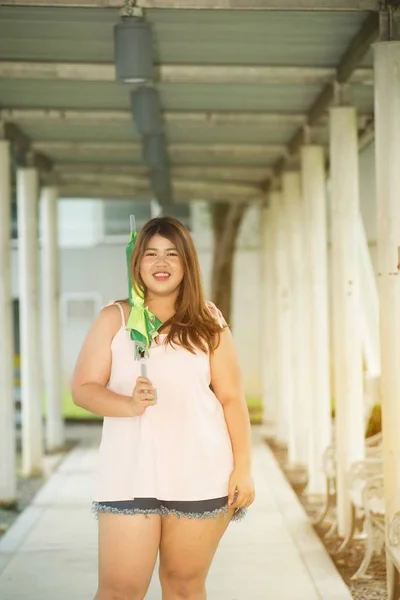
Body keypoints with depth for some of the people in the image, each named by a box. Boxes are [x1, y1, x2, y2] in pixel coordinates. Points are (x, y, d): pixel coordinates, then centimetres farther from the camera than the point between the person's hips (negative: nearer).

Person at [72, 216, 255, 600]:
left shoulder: (208, 322, 6)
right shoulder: (114, 318, 5)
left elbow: (232, 397, 5)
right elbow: (83, 388, 1)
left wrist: (243, 467, -2)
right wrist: (129, 405, -18)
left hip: (201, 475, 1)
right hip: (130, 475, -1)